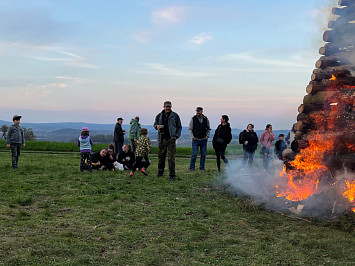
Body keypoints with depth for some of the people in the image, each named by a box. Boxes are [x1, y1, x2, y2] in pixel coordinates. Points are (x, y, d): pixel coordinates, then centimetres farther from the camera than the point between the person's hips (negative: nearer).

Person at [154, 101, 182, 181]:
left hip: (171, 139, -3)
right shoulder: (159, 116, 12)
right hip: (162, 139, 3)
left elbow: (179, 127, 8)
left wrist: (176, 136, -6)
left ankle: (172, 175, -2)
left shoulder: (175, 116, 5)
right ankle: (160, 172, 27)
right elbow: (155, 124, 21)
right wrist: (157, 126, -4)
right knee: (161, 156, 9)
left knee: (171, 158, -6)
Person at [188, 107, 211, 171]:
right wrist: (192, 137, -8)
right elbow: (190, 129, 1)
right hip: (196, 139, -3)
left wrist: (207, 135, 1)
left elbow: (208, 129, 16)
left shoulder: (206, 119, 6)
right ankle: (192, 167, 2)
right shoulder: (193, 119, -2)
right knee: (194, 154, -6)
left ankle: (202, 167, 14)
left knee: (203, 154, 5)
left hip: (204, 140, 3)